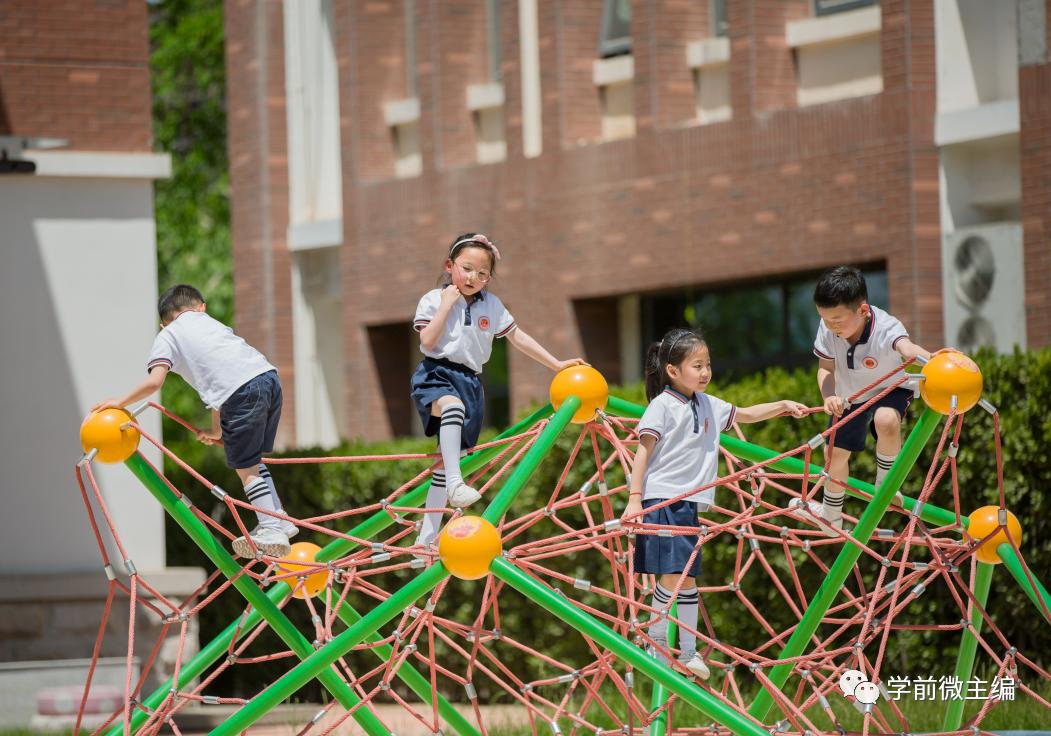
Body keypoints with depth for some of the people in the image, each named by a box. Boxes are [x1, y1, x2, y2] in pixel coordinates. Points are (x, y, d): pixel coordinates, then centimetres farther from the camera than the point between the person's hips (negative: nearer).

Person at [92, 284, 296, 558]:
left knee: (245, 467, 3)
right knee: (252, 460, 23)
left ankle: (271, 530, -1)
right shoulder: (212, 323, 34)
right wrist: (217, 430, 36)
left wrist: (120, 402, 13)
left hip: (243, 393, -7)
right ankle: (279, 519, 25)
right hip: (269, 376, 7)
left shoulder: (167, 336, 15)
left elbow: (154, 382, 0)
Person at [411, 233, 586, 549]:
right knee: (452, 405, -41)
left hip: (470, 382, 5)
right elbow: (427, 342, -14)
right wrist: (447, 305, -14)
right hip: (437, 374, -5)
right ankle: (454, 483, -50)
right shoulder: (434, 300, -2)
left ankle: (427, 536, 12)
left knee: (447, 458, 7)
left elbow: (518, 337, 16)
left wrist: (557, 364, 14)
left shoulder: (492, 305, 10)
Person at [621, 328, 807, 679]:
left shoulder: (708, 405, 13)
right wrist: (635, 498, -17)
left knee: (688, 577, 10)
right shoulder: (663, 406, -9)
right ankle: (656, 644, -4)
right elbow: (643, 452, -12)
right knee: (672, 574, -13)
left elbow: (743, 414, 29)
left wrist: (783, 406, 20)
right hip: (662, 500, -8)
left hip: (689, 502, 8)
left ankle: (686, 651, 15)